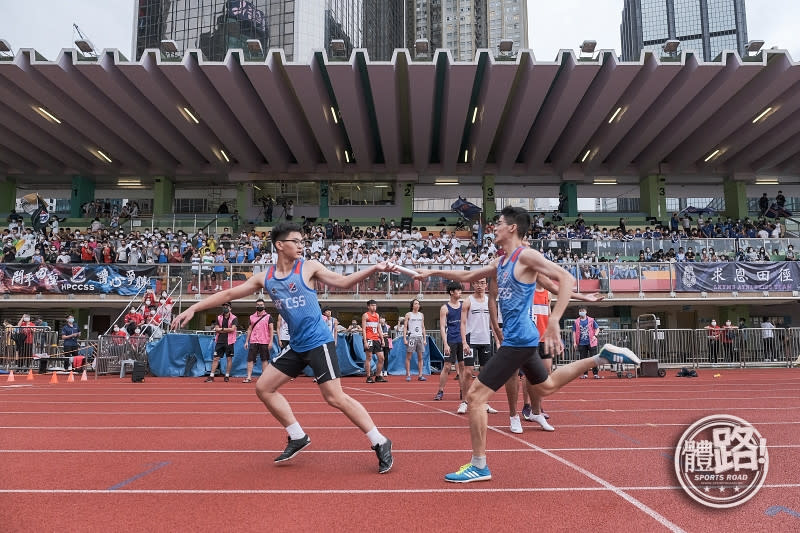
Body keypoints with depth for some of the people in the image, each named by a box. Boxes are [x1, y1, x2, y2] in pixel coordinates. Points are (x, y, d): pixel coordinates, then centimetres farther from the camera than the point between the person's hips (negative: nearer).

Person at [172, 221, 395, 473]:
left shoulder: (309, 267, -4)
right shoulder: (265, 278, 6)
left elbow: (343, 282, -4)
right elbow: (228, 293, 11)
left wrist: (374, 268, -17)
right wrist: (193, 308, 10)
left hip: (319, 342, -6)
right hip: (296, 346, 6)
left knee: (335, 397, -11)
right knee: (264, 388, 9)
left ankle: (380, 443, 0)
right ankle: (298, 437, 20)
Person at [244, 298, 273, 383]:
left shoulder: (268, 316, 1)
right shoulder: (252, 317, 10)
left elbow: (271, 329, -1)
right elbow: (249, 329, 14)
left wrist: (271, 341, -9)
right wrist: (246, 341, 9)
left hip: (264, 342, -3)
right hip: (253, 341, 3)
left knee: (264, 360, 3)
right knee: (250, 359, -1)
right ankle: (249, 377, 1)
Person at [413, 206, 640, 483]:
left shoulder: (526, 255, -14)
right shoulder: (499, 263, 12)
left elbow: (567, 279, -23)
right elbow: (466, 276, 25)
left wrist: (553, 321, -31)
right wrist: (432, 272, 20)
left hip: (518, 340, -10)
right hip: (517, 338, 10)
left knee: (475, 396, -8)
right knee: (545, 387, 28)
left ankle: (479, 466, 2)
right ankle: (602, 357, 31)